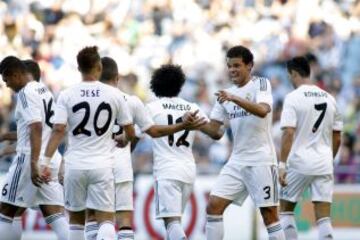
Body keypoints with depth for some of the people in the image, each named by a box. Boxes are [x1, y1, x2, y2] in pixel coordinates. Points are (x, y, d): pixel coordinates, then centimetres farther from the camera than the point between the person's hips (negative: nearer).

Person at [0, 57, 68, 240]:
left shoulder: (27, 93, -11)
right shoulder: (44, 91, 17)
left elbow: (36, 128, -22)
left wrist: (34, 164, -27)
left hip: (31, 158, -9)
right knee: (55, 215, 1)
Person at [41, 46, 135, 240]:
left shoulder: (67, 95, -2)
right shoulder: (114, 95, 0)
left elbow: (58, 130, -12)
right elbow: (130, 133, 6)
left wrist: (45, 161, -10)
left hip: (75, 165, 1)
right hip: (102, 166, -1)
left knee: (76, 219, 16)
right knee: (106, 219, -3)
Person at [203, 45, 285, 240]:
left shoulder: (261, 84, -5)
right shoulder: (227, 92, 13)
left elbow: (263, 110, -25)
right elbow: (213, 128, 11)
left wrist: (235, 99, -36)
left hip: (260, 160, -6)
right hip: (237, 161, 6)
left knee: (269, 214, -5)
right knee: (213, 206, -4)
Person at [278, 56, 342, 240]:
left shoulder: (293, 98, -7)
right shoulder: (329, 99, 9)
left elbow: (288, 133, -15)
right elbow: (337, 137, 13)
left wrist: (282, 165, -15)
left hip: (299, 163, -4)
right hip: (324, 165, 4)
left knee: (285, 210, 12)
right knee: (323, 217, 1)